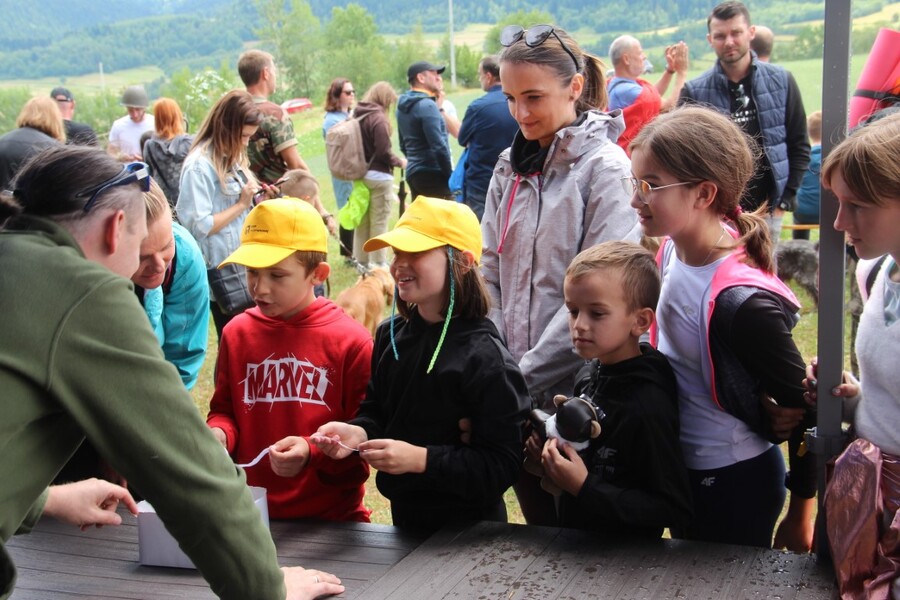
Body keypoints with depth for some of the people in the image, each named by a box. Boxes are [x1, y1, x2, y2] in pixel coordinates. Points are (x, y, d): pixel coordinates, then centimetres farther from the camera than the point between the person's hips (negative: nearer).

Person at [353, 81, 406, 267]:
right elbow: (383, 152, -18)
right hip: (378, 176, -8)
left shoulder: (357, 116, 7)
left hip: (360, 175, 8)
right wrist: (399, 162, -3)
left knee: (362, 220, 15)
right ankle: (379, 263, 7)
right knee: (379, 222, 1)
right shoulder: (379, 118, -16)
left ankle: (362, 260, 24)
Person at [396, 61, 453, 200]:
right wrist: (451, 176, -11)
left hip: (413, 173, 9)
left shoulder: (403, 107, 13)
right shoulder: (427, 105, -14)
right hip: (432, 174, -9)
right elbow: (439, 146, -19)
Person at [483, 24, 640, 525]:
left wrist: (527, 374, -17)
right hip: (518, 390, 6)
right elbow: (490, 274, 7)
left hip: (578, 387, -6)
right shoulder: (511, 167, 8)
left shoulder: (605, 168, -11)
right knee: (540, 521, 18)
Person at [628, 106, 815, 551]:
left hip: (733, 483, -8)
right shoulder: (673, 249, -8)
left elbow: (803, 407, -20)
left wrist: (800, 515, -9)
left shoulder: (742, 302, -31)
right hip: (681, 465, 8)